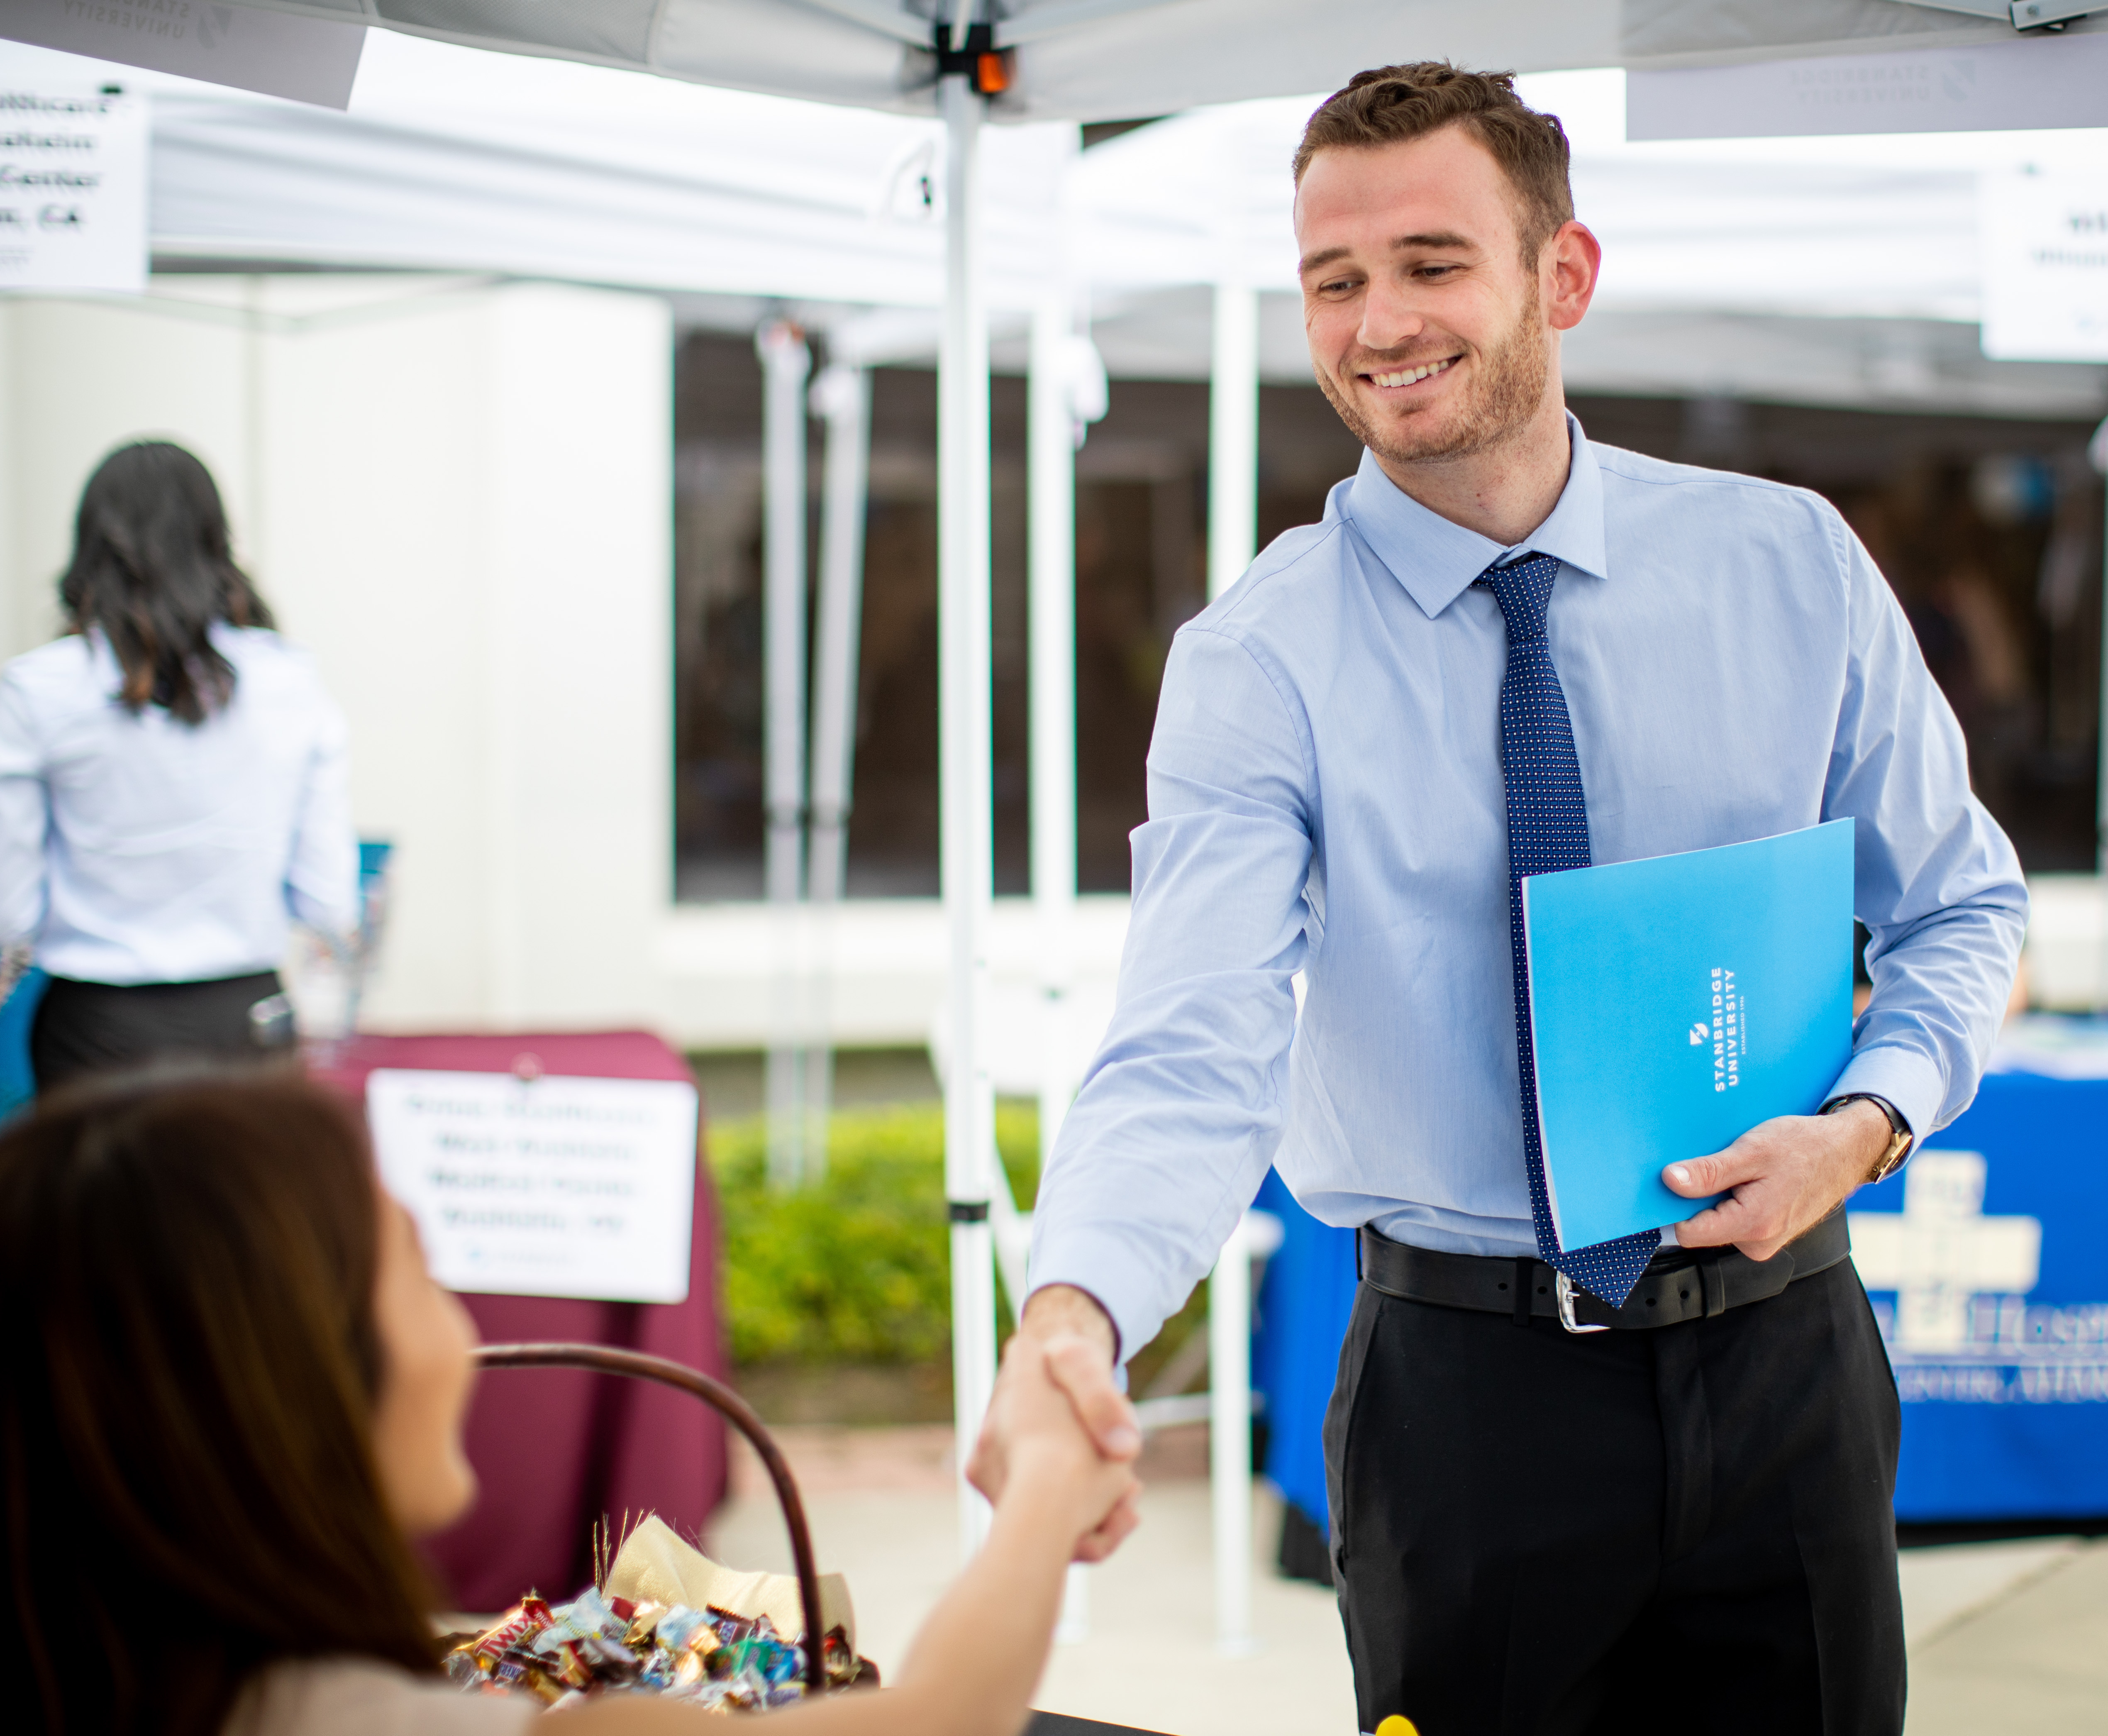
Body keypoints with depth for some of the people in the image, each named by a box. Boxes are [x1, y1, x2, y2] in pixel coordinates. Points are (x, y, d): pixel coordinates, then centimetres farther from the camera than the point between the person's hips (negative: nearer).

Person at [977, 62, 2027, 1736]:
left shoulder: (1792, 566, -1)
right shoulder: (1259, 658, -10)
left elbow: (1961, 906, 8)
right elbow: (1194, 1050, -22)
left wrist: (1865, 1122, -12)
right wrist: (1075, 1314, -41)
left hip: (1781, 1354, 2)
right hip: (1462, 1387, -2)